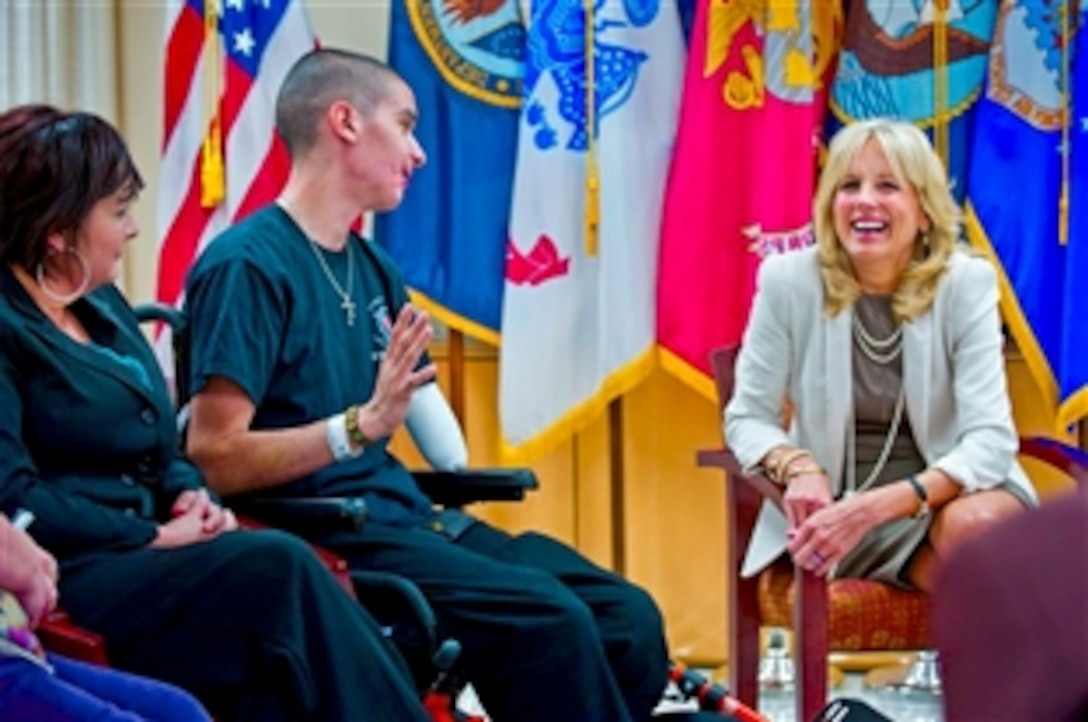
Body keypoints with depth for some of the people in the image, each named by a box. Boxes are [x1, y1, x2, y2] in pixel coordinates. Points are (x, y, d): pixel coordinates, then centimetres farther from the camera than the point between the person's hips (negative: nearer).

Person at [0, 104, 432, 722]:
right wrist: (152, 537, -16)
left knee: (277, 571, -21)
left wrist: (191, 497, 2)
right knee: (276, 567, -25)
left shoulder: (101, 306, 19)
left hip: (133, 556, 8)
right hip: (59, 583, -8)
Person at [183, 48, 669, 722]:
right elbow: (213, 459, -18)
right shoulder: (249, 264, -10)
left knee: (626, 617, -7)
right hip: (323, 537, -8)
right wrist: (363, 424, -26)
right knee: (547, 619, -26)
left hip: (405, 514, 8)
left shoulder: (373, 268, 16)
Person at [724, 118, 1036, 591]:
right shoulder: (790, 281, -5)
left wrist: (879, 504, -30)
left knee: (974, 523, -35)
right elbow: (747, 417, 1)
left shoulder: (966, 284, -7)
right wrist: (797, 466, -23)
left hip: (951, 493, 1)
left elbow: (990, 439, -14)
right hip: (836, 507, -1)